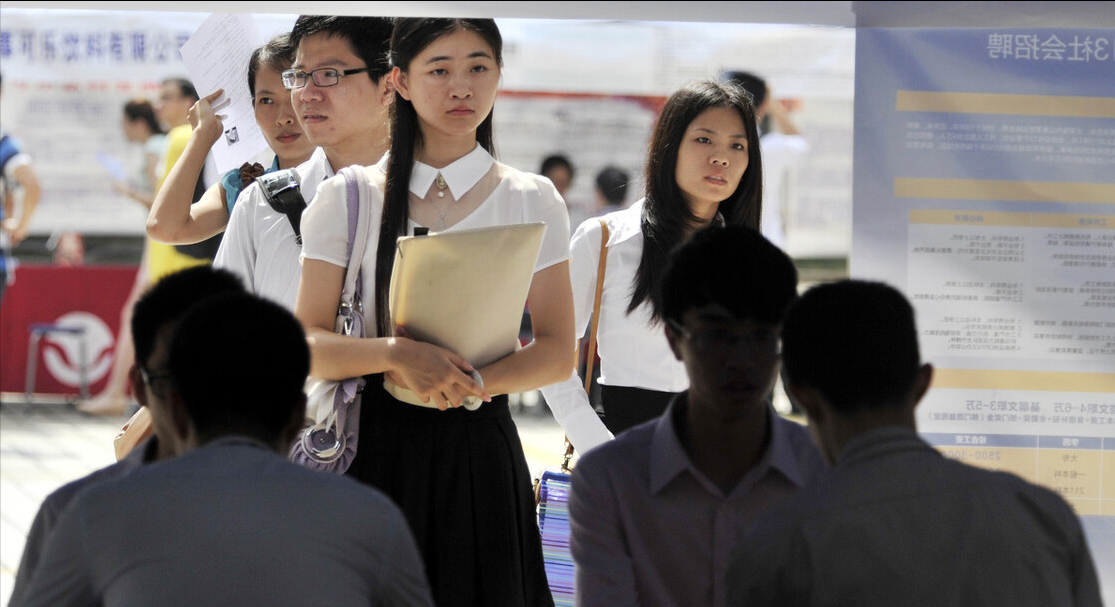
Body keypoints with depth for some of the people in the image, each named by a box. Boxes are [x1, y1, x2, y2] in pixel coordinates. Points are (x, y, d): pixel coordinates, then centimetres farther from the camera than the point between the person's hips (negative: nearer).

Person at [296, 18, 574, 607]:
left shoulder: (530, 200, 5)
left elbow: (557, 350, 1)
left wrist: (470, 381, -17)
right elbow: (306, 347, -3)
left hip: (479, 447, 1)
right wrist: (398, 354, -22)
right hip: (378, 445, -1)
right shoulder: (348, 198, 3)